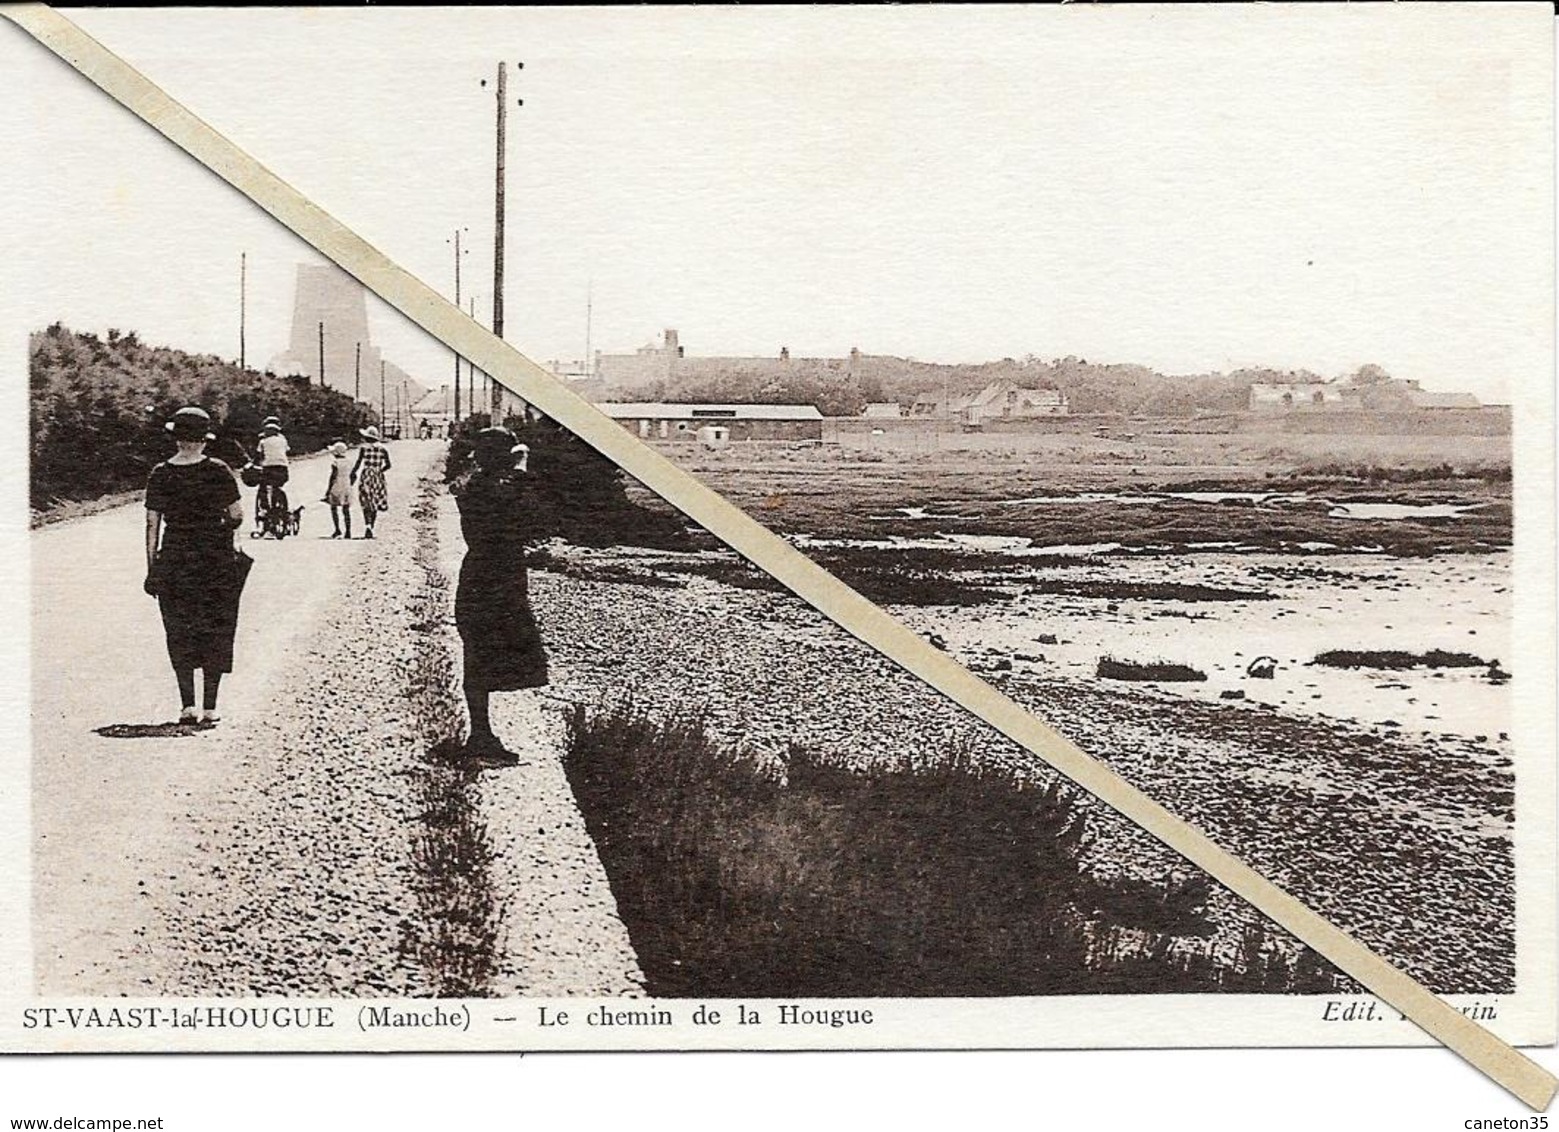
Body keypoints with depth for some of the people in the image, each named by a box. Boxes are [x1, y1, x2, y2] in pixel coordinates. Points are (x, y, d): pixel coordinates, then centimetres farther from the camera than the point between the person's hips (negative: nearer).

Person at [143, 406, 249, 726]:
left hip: (174, 560, 1)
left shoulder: (160, 474, -2)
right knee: (215, 632, 8)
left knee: (179, 633, 10)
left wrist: (152, 568, 3)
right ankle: (209, 708, 7)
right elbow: (237, 516, -5)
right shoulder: (218, 472, -6)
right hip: (216, 560, -1)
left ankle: (187, 705, 2)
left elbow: (152, 524, -2)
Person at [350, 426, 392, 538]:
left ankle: (367, 526, -22)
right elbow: (388, 465, 1)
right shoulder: (383, 449, 3)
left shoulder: (364, 448, -5)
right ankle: (371, 527, 15)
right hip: (378, 477, 2)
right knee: (375, 504, 13)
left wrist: (353, 474, -2)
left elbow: (359, 462, -12)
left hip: (365, 475, -2)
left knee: (366, 504, -3)